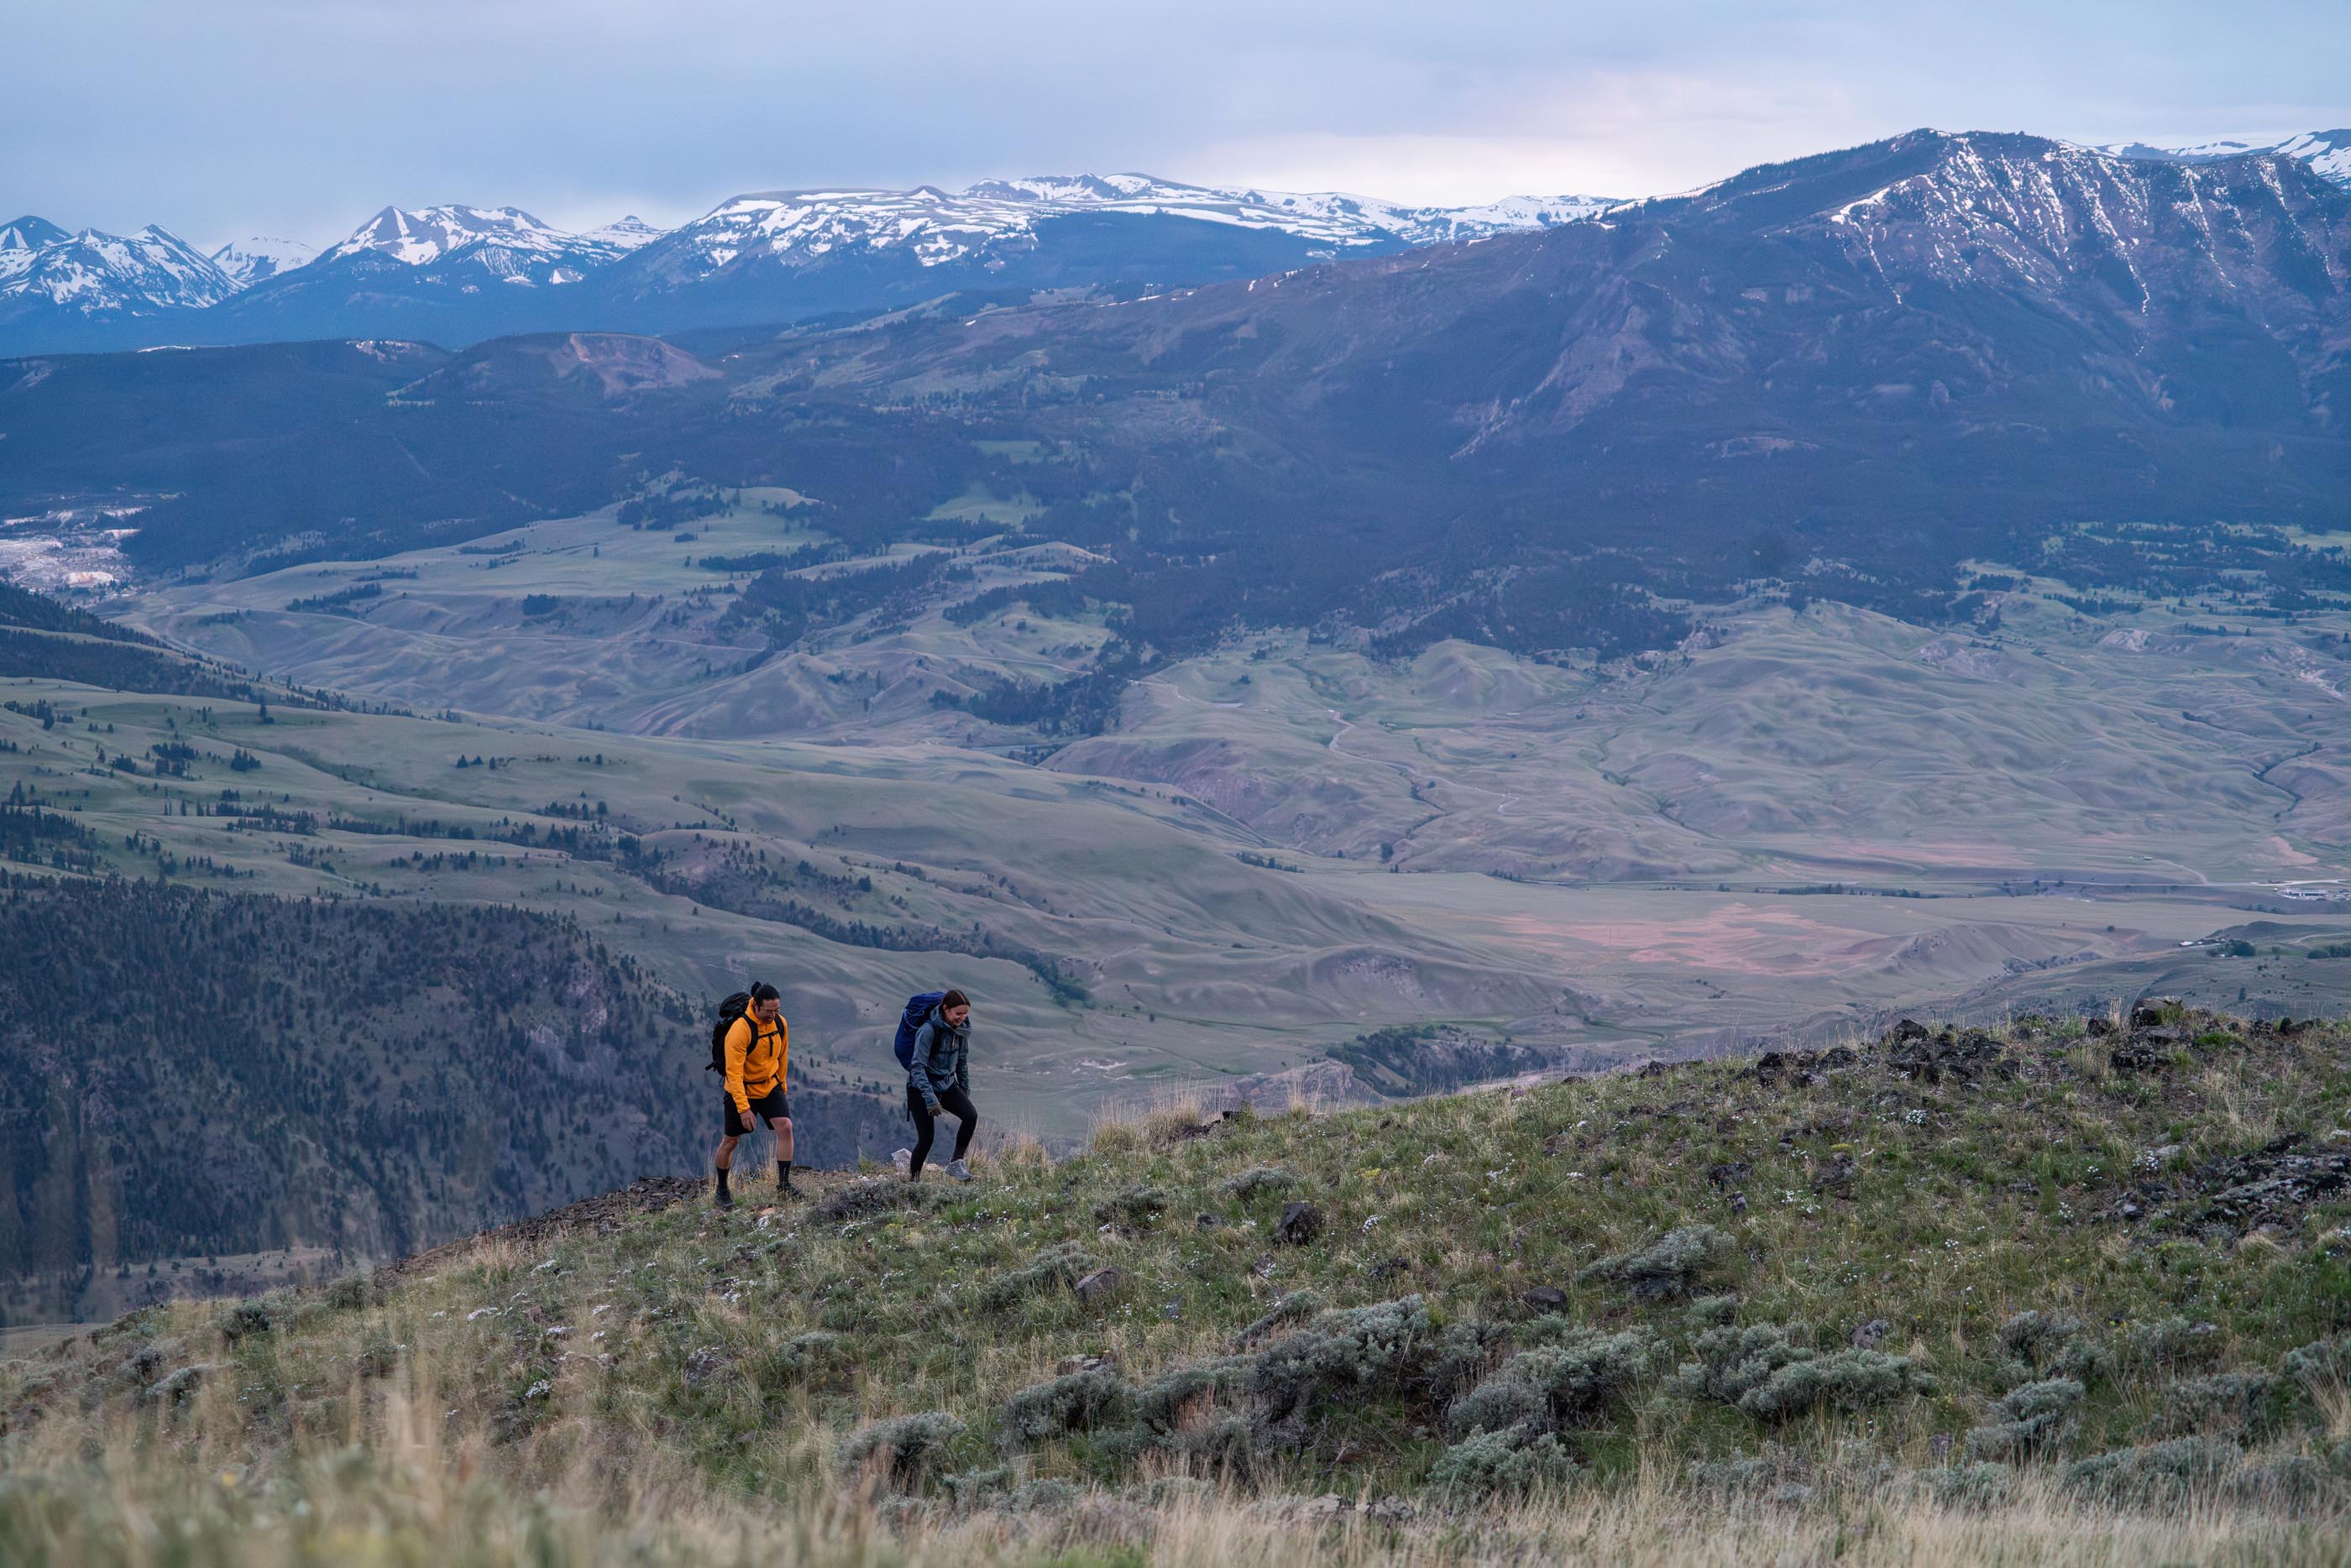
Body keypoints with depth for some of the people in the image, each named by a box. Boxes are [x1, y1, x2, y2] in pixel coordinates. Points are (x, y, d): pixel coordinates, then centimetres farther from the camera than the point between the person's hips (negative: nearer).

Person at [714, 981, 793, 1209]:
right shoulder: (740, 1030, -27)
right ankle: (721, 1192, 21)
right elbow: (734, 1072, -28)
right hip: (741, 1091, -5)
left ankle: (783, 1185, -10)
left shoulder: (780, 1024, -7)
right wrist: (743, 1108, -33)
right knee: (729, 1141, 4)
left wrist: (781, 1085, 19)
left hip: (770, 1087, 5)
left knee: (785, 1127, -15)